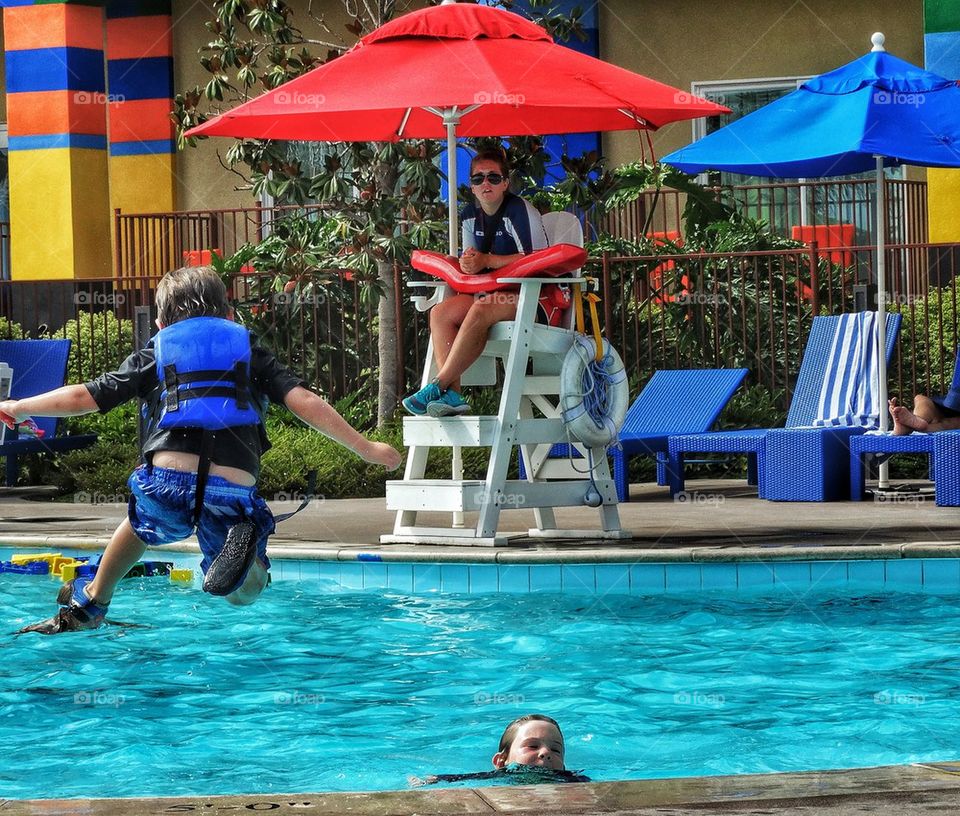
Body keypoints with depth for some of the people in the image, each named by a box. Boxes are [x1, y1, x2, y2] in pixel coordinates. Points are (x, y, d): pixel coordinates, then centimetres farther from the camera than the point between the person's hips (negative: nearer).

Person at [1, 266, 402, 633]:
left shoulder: (154, 356, 23)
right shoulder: (253, 354, 23)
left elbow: (82, 397, 21)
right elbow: (306, 403, 10)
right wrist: (366, 449, 14)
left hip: (169, 480, 1)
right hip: (233, 491, -1)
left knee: (143, 522, 37)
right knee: (244, 595, 18)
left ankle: (91, 604, 52)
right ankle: (243, 549, -16)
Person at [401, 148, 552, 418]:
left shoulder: (520, 210, -9)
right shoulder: (471, 215, 14)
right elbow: (471, 262, 16)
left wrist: (488, 261, -22)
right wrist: (467, 263, -11)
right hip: (496, 295, 8)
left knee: (481, 310, -35)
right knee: (440, 313, -16)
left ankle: (438, 386, -33)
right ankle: (452, 395, -30)